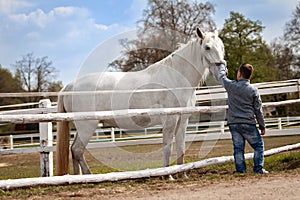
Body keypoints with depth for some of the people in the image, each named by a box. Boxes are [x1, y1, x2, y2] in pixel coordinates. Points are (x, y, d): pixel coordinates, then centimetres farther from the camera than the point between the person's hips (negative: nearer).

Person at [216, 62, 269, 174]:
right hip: (248, 124, -2)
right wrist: (262, 126, 9)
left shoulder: (231, 86, -2)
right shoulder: (253, 90, -3)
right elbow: (258, 110, 1)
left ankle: (241, 169, 6)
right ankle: (258, 168, 5)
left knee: (238, 147, 7)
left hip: (233, 124, 2)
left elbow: (221, 76, 18)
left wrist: (222, 64, 36)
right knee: (258, 145, 11)